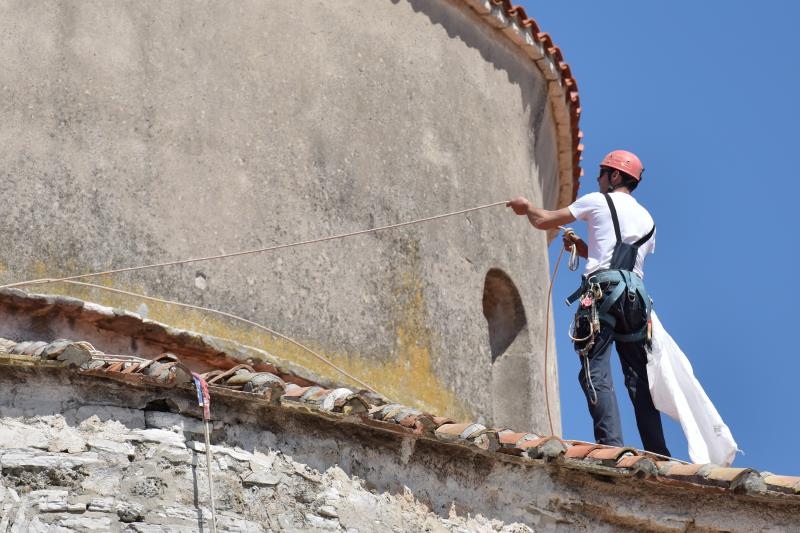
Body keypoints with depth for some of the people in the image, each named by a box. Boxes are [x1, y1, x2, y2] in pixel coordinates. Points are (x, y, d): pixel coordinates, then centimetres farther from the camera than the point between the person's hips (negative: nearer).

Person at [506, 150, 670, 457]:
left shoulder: (598, 201, 8)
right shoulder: (647, 219, 25)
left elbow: (543, 221, 13)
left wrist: (526, 207, 33)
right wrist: (583, 248, 30)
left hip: (601, 291, -6)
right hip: (635, 297, 6)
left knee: (596, 373, -10)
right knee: (639, 377, 5)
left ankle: (612, 446, -23)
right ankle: (658, 454, 0)